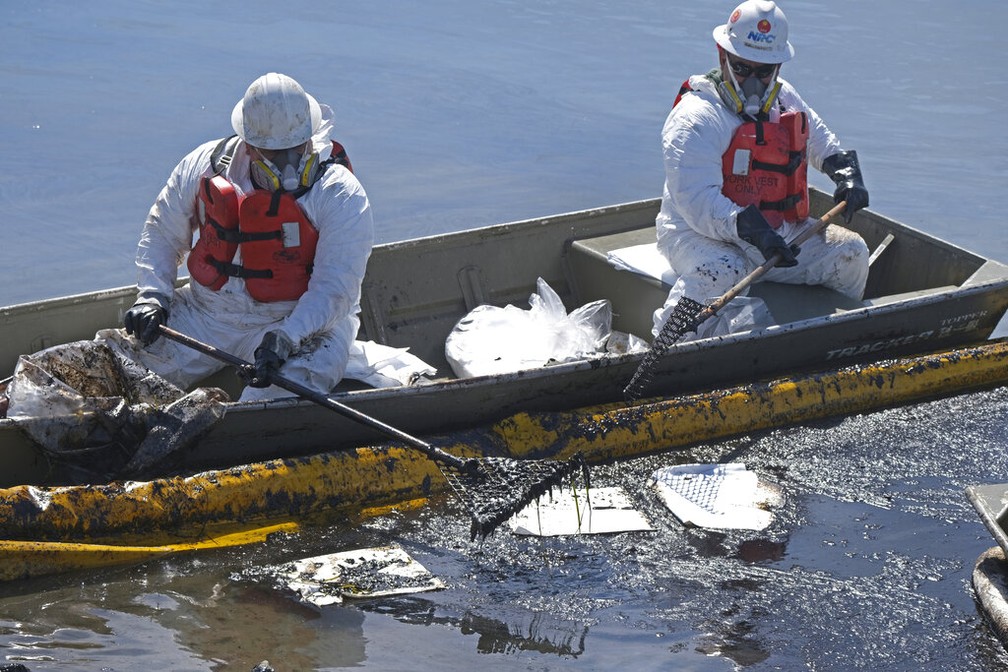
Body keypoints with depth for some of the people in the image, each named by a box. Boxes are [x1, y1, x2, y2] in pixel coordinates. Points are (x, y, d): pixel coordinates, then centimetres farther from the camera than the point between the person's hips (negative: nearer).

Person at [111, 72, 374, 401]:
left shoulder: (341, 195, -14)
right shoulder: (205, 166, -2)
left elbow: (334, 289, -20)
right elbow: (162, 232, 12)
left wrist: (286, 338, -35)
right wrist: (152, 295, -5)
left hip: (303, 321, -4)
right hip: (206, 311, 4)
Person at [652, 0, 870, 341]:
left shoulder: (785, 99, 8)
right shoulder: (696, 116, -18)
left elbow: (823, 143, 28)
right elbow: (697, 201, -27)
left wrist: (847, 173, 6)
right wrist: (753, 231, -38)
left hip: (777, 230, 7)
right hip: (698, 234, -7)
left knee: (850, 251, -2)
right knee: (721, 271, -40)